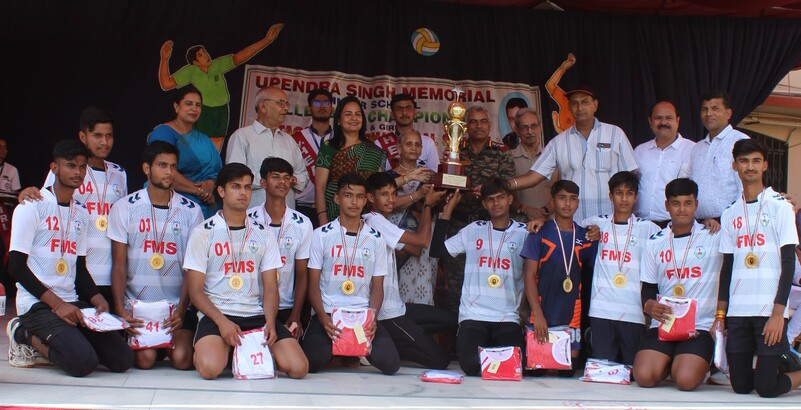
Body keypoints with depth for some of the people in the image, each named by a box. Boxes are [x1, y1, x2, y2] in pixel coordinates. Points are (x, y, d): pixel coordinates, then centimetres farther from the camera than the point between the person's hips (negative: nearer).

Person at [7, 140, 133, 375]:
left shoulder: (81, 214, 16)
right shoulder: (32, 207, -4)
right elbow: (16, 266, -9)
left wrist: (98, 300, -3)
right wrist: (57, 303, -17)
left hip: (71, 303, 7)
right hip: (37, 303, -7)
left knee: (123, 359, -8)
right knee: (83, 362, -26)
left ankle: (36, 338, 7)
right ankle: (25, 334, 1)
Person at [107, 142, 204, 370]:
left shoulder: (191, 211, 4)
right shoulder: (124, 208, 3)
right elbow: (119, 264, 2)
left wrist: (182, 308, -12)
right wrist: (120, 308, -13)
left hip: (177, 305, 1)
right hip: (136, 304, 0)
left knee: (182, 359, -19)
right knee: (145, 358, -20)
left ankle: (169, 343, 15)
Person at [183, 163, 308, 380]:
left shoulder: (263, 234, 12)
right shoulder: (204, 233, 3)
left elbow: (270, 287, 7)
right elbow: (195, 291, -2)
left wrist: (270, 323, -13)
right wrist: (222, 321, -18)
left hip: (257, 315, 3)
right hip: (216, 314, -2)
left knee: (298, 367, -18)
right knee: (209, 368, -32)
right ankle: (225, 351, 3)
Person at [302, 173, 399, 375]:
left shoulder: (376, 239, 9)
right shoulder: (321, 235, 4)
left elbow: (377, 287, 8)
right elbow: (313, 284, 2)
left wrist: (372, 318, -11)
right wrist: (323, 317, -15)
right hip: (327, 313, -2)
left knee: (390, 363, -22)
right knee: (312, 363, -28)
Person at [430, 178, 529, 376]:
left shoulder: (524, 233, 8)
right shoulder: (474, 230, 10)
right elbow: (436, 250, 4)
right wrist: (448, 209, 5)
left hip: (508, 317, 0)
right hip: (473, 315, 0)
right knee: (471, 366, -23)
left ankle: (493, 349, 11)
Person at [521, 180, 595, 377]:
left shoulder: (585, 236, 8)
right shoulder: (540, 233, -1)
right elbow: (529, 275, -6)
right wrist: (538, 315, -14)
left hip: (572, 315, 2)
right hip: (543, 315, -2)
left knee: (568, 373, 0)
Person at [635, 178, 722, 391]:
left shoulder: (715, 237, 5)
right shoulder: (655, 243, 13)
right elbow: (648, 288, 12)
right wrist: (649, 305, -8)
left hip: (701, 325, -2)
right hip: (663, 324, 2)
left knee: (685, 380, -25)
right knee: (644, 377, -20)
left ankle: (701, 364, 11)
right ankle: (671, 362, 14)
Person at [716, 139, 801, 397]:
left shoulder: (780, 206, 0)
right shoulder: (730, 214, 13)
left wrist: (778, 313, -13)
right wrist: (720, 315, 8)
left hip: (769, 310, -4)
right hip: (737, 311, 4)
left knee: (767, 387, -9)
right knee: (740, 386, 5)